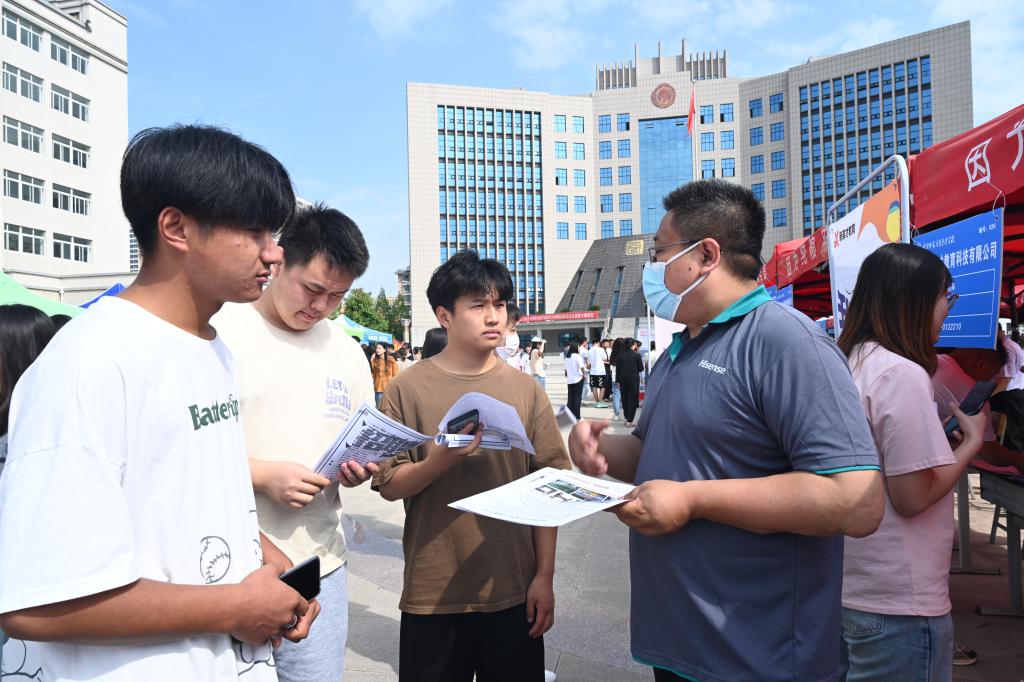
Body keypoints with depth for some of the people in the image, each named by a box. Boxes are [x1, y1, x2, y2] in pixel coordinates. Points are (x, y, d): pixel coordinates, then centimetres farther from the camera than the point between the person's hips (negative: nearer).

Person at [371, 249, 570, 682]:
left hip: (514, 591, 2)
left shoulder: (526, 390, 0)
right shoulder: (408, 390, -5)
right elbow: (388, 486, -4)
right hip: (433, 594, -1)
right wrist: (439, 461, -23)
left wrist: (545, 576, 0)